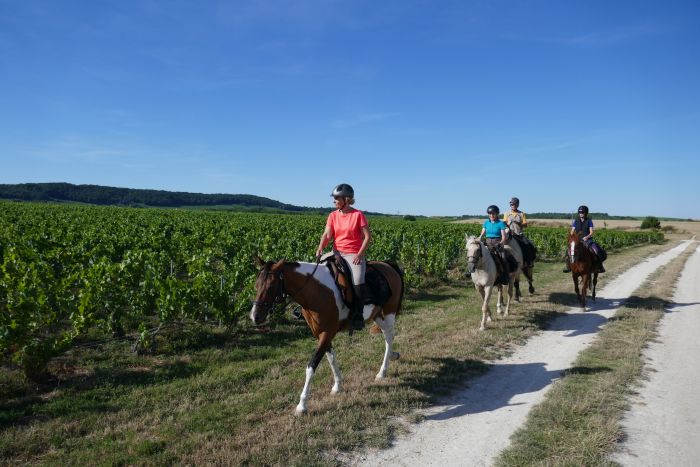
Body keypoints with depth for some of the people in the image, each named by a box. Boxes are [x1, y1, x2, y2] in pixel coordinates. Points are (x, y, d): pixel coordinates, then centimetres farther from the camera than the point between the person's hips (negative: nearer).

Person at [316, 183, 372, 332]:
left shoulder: (358, 215, -3)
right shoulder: (333, 216, 9)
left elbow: (367, 236, -4)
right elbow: (327, 234, -1)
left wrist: (360, 254, -14)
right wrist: (321, 248, -20)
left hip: (354, 254, -5)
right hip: (337, 253, 5)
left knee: (358, 282, -26)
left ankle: (357, 317, -13)